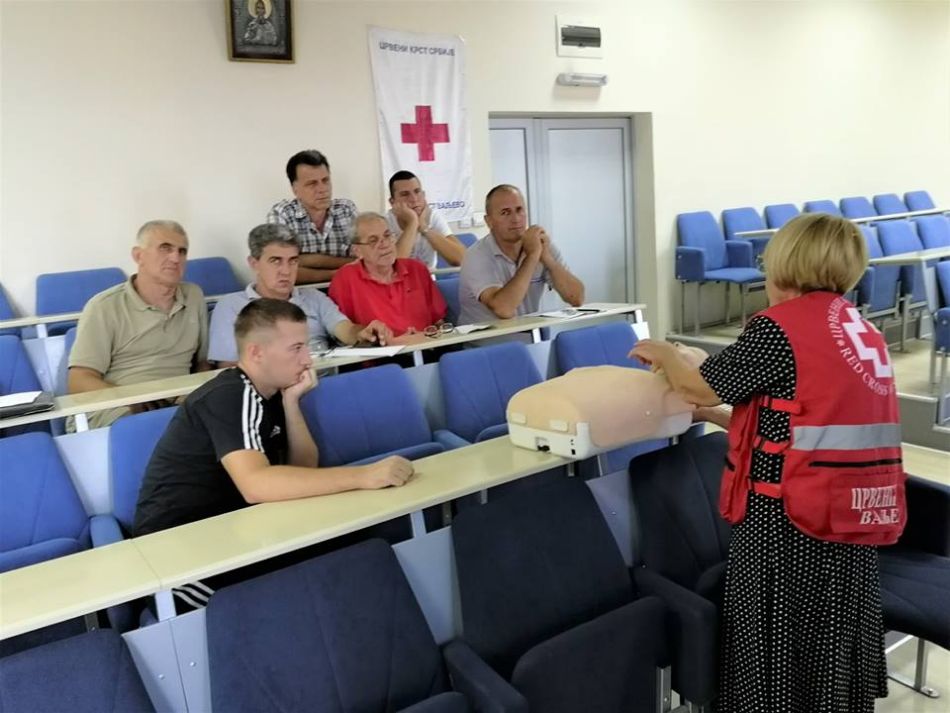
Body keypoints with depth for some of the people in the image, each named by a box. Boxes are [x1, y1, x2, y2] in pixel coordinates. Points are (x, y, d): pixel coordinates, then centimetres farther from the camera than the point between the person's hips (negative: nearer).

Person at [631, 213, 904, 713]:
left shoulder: (778, 326, -13)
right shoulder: (863, 330, 9)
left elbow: (700, 389, -4)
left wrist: (662, 354, 15)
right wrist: (719, 418, 18)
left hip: (788, 517, -7)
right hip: (853, 512, 7)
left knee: (776, 647, 8)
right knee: (834, 643, 20)